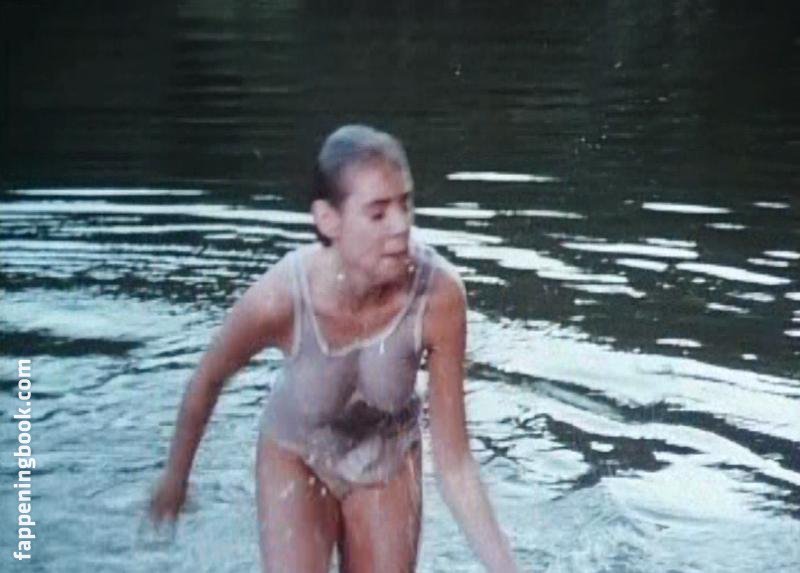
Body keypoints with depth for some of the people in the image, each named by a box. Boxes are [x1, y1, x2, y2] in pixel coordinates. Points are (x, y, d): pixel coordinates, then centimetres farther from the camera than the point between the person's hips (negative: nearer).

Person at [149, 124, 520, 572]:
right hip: (296, 456, -1)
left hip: (390, 460, 2)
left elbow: (454, 463, -23)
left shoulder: (438, 293, -33)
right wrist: (176, 476, 4)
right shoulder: (279, 298, -35)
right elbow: (208, 380, -11)